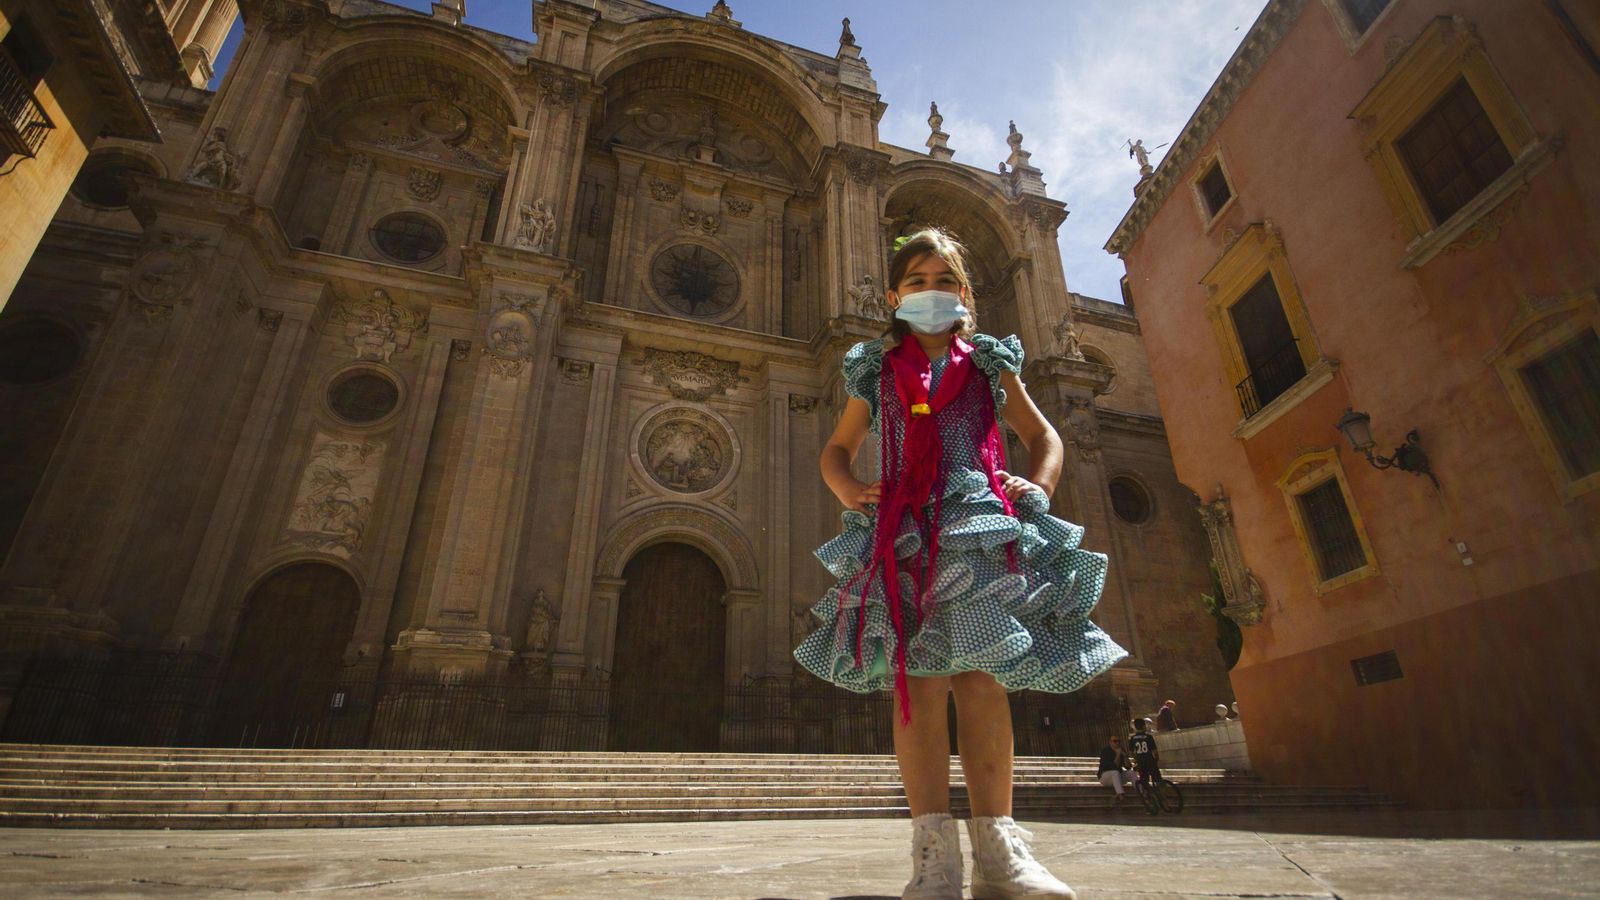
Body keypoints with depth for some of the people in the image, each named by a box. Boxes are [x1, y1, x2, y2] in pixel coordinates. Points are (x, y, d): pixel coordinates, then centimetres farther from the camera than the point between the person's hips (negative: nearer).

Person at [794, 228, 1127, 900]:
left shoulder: (989, 364, 19)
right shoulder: (876, 370, 19)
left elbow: (1044, 436, 23)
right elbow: (837, 450, 23)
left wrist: (1038, 487, 2)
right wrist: (849, 492, 1)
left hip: (982, 524, 0)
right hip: (904, 529, 0)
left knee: (981, 675, -6)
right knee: (918, 677, -9)